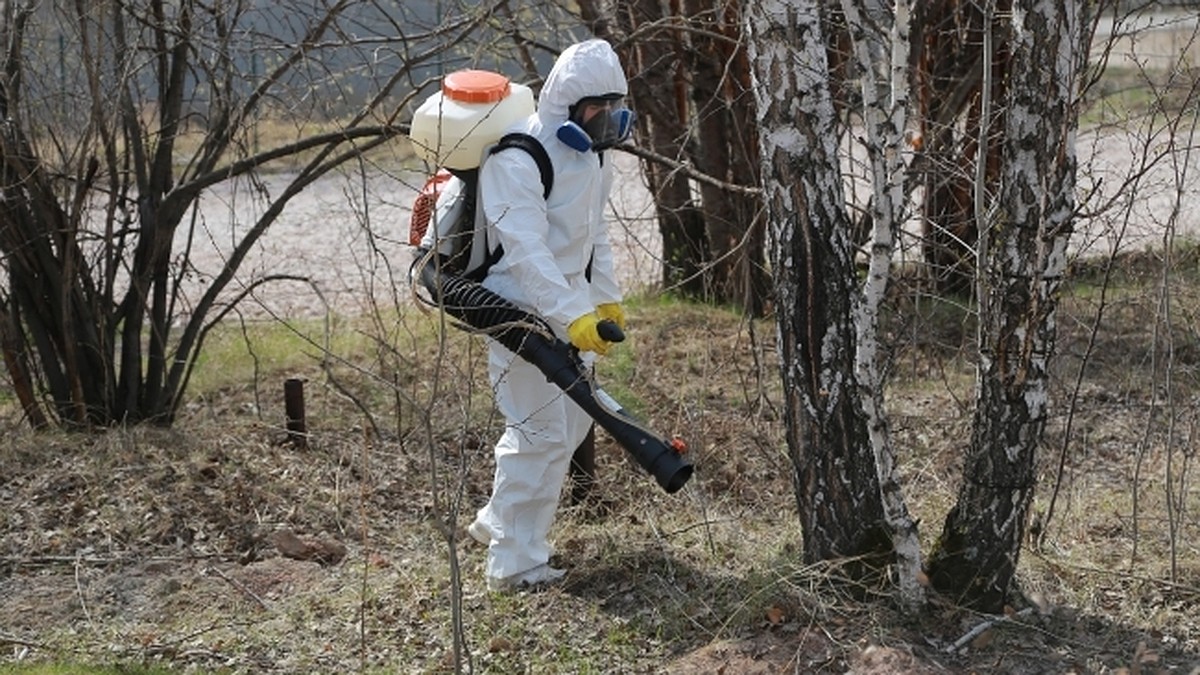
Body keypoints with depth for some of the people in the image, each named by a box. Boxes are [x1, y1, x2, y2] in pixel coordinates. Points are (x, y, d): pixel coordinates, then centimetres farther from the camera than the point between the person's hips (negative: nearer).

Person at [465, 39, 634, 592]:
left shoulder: (590, 153, 9)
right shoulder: (516, 160, -22)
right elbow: (526, 250, -30)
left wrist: (606, 297, 18)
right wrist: (573, 315, -38)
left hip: (571, 303, 10)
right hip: (524, 311, -10)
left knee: (573, 419, 17)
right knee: (542, 434, -8)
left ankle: (497, 522, 33)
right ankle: (515, 564, 3)